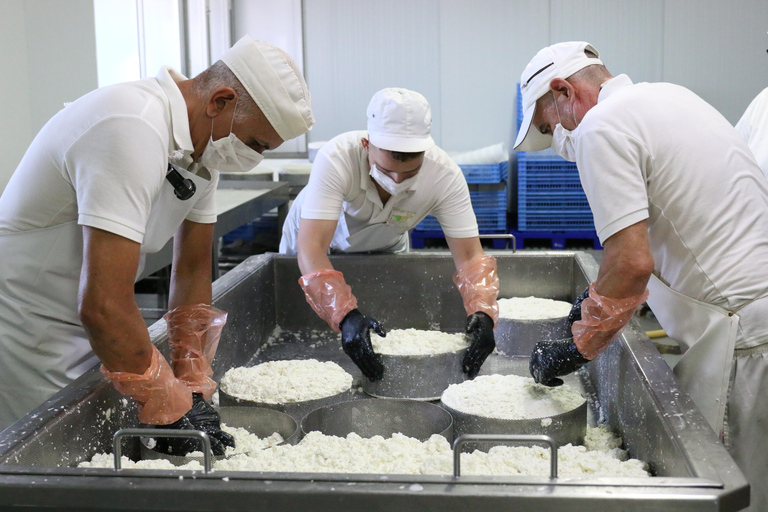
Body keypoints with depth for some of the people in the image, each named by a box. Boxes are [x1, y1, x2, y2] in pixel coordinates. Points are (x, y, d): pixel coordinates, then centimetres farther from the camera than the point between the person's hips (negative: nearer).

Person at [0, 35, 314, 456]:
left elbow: (193, 270, 5)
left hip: (87, 332, 8)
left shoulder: (202, 140, -1)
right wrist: (171, 408, -25)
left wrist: (193, 388, -1)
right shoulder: (133, 129, -30)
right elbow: (103, 306, -35)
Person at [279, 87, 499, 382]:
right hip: (317, 237, -2)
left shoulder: (445, 175, -35)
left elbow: (470, 256, -33)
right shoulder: (336, 158, -44)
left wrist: (482, 312, -54)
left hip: (384, 249, 2)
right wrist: (346, 317, -66)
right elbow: (311, 248, -51)